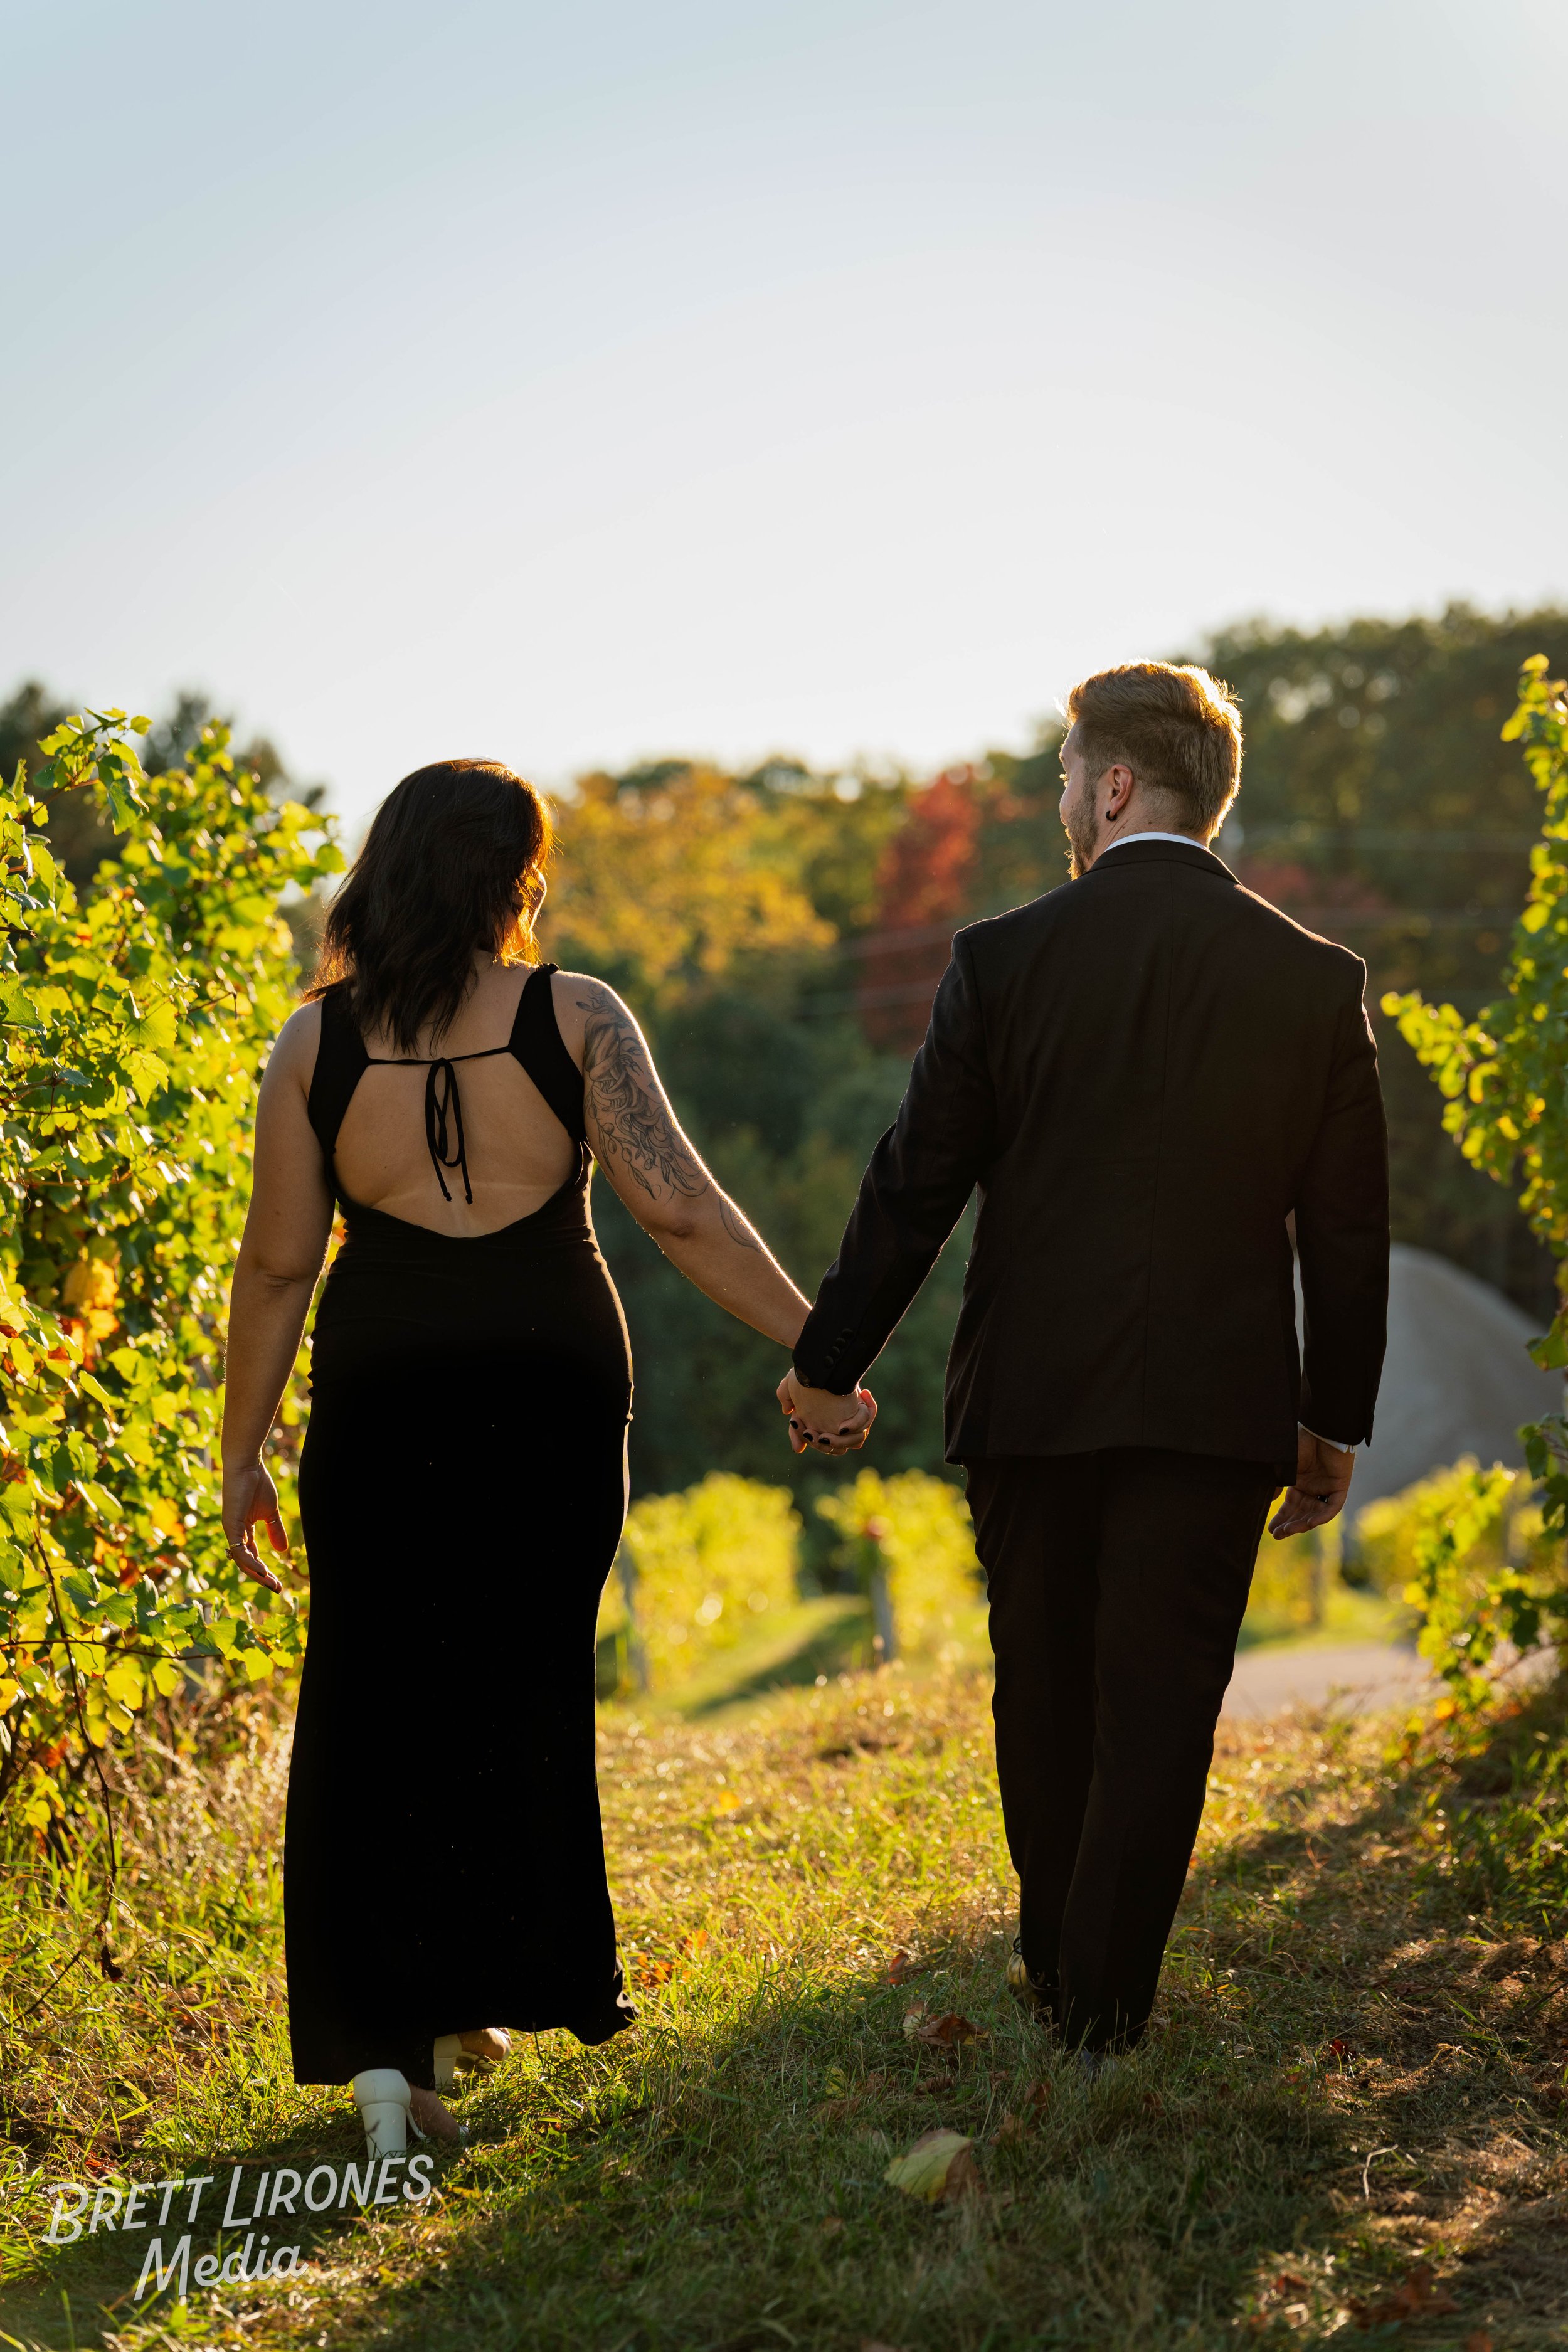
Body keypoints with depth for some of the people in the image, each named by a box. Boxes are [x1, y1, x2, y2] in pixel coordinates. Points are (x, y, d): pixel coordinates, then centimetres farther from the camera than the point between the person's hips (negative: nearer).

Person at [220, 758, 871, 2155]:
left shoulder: (318, 1040, -2)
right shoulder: (576, 1016, -6)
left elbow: (277, 1264, 0)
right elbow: (678, 1211, -13)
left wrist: (241, 1455, 8)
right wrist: (815, 1348, -9)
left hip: (380, 1394, 1)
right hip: (550, 1389, 0)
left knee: (372, 1709, 6)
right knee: (521, 1692, 15)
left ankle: (381, 2041, -3)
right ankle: (477, 1994, 24)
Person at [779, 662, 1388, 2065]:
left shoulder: (1004, 959, -6)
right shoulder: (1316, 981, -2)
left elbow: (916, 1188, -2)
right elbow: (1349, 1234, 2)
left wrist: (828, 1365, 9)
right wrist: (1335, 1425, 13)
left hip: (1032, 1396, 0)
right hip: (1218, 1408, 0)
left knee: (1043, 1695, 17)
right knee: (1159, 1708, 5)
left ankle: (1055, 1965, 32)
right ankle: (1105, 2010, 7)